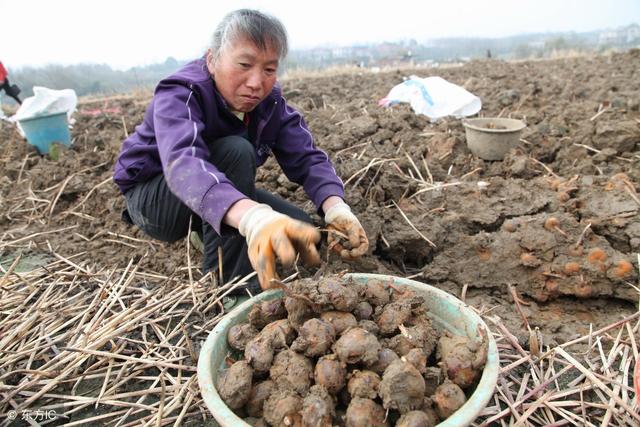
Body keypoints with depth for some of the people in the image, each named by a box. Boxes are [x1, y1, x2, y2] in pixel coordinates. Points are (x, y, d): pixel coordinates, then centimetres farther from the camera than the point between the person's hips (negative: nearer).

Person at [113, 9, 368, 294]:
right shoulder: (179, 95, -29)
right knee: (236, 150, -33)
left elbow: (307, 158, -20)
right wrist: (254, 217, -68)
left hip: (226, 196, 6)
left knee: (302, 232, -10)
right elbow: (182, 163, -49)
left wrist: (336, 209, -42)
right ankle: (224, 282, -24)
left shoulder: (271, 102, -11)